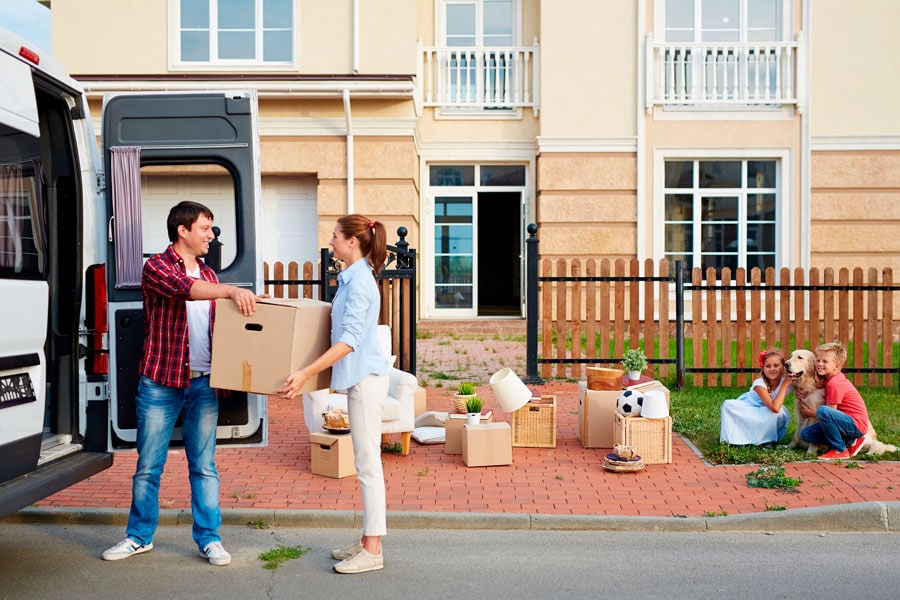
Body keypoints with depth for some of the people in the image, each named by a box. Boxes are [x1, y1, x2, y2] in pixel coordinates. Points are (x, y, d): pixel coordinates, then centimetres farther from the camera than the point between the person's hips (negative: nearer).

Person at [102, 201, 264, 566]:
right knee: (148, 465, 7)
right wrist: (231, 290, -40)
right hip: (160, 384, -4)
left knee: (203, 465, 6)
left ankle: (209, 539, 15)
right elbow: (184, 288, -27)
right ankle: (140, 536, 24)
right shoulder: (156, 267, -5)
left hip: (203, 385, 4)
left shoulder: (208, 275, 14)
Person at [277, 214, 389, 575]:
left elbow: (350, 339, -25)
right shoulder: (351, 278, 14)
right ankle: (368, 542, 23)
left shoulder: (359, 281, -16)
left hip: (366, 378, -10)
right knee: (366, 463, 14)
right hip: (360, 378, 10)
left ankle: (372, 551, 4)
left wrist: (306, 373, -29)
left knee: (368, 463, -4)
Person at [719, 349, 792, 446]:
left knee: (780, 414, -31)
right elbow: (775, 408, -42)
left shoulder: (785, 383, -20)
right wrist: (785, 384, -38)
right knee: (728, 405, -31)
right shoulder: (759, 383, -31)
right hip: (745, 408, -3)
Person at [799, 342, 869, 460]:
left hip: (856, 425, -9)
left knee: (823, 411, -34)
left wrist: (808, 412, -2)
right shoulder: (829, 379, 8)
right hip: (846, 421, 9)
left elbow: (829, 412, -18)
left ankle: (840, 450, -15)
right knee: (806, 434, 0)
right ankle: (850, 442, 6)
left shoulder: (834, 383, -20)